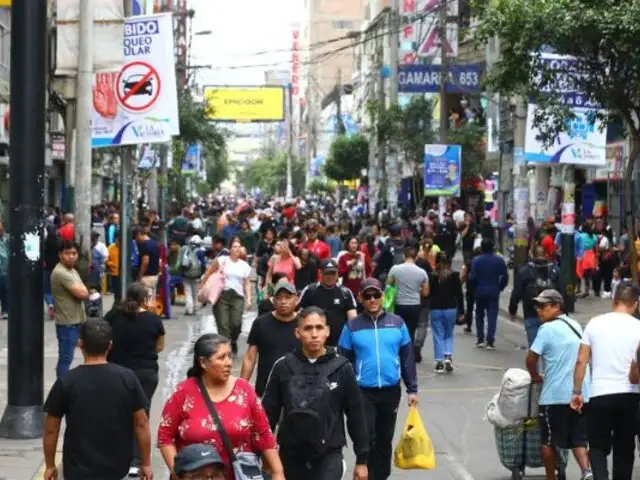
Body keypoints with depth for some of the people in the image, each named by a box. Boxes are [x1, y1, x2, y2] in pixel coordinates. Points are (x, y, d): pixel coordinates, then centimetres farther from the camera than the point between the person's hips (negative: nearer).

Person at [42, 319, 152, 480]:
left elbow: (51, 430, -3)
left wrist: (50, 465, 9)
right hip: (116, 466, 3)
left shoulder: (66, 383, -9)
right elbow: (141, 424, -2)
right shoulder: (127, 378, -5)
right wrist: (146, 463, 8)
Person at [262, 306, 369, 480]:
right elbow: (269, 413, 3)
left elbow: (356, 415, 1)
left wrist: (362, 459, 3)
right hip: (291, 456, 2)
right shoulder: (283, 367, -3)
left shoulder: (342, 368, -5)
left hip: (329, 456, -2)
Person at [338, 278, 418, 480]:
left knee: (385, 440, 13)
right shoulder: (352, 326, -3)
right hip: (363, 392, -2)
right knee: (366, 440, -7)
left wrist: (412, 389, 4)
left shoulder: (397, 323, 1)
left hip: (391, 391, 2)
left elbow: (407, 358, 6)